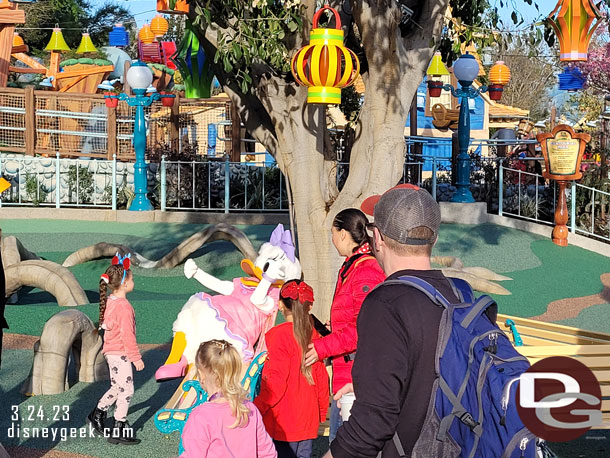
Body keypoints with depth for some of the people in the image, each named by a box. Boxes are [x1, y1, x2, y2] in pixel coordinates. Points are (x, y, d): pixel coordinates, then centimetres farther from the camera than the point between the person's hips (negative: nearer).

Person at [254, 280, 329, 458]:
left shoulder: (278, 335, -12)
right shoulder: (314, 336, 6)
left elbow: (276, 383, -17)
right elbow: (322, 378, 13)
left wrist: (256, 409, -10)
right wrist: (321, 413, 25)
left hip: (283, 423, -6)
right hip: (308, 422, 6)